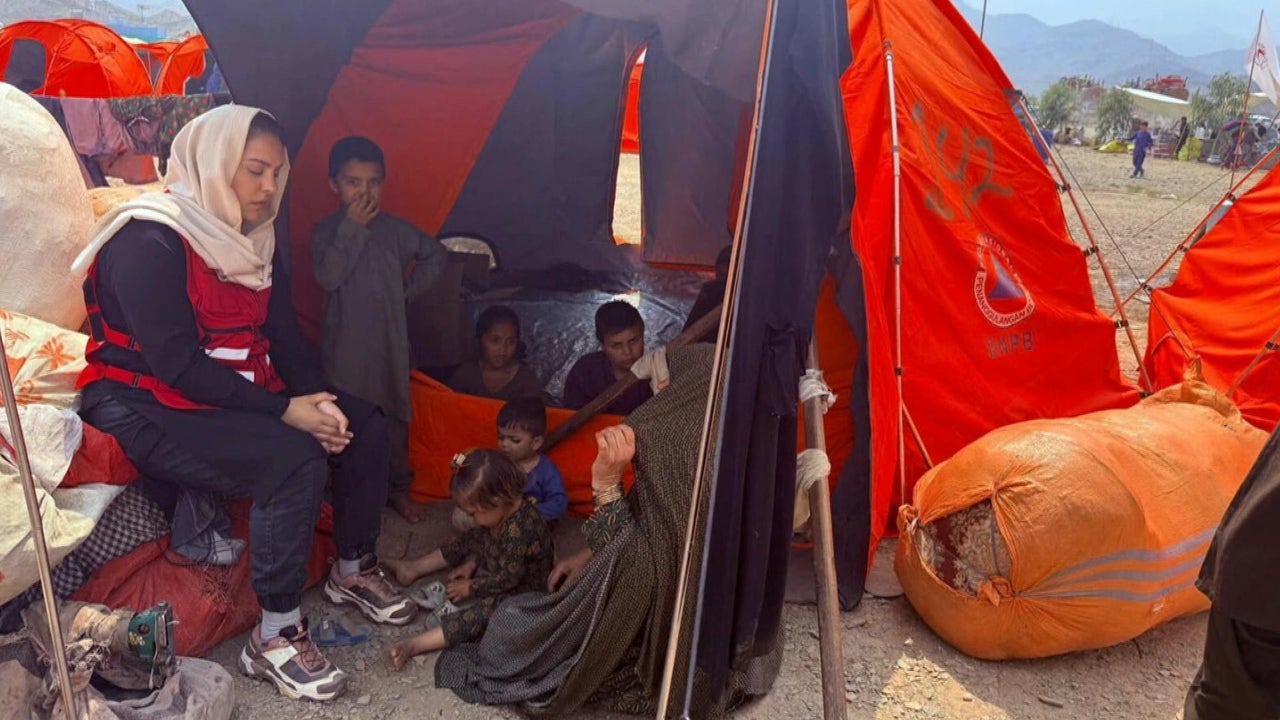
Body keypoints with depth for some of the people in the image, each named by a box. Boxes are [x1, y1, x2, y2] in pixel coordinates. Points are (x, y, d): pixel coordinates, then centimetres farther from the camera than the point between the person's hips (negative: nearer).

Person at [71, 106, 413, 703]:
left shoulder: (254, 238, 6)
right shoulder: (149, 241, -19)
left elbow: (283, 332, 7)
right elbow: (175, 364, -25)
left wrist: (317, 401, -10)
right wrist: (285, 411, -26)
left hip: (236, 395, 8)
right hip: (146, 412, -8)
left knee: (363, 425, -3)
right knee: (294, 459, -30)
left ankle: (354, 570, 16)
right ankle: (274, 637, -17)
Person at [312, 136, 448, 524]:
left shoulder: (395, 229, 0)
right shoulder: (326, 231, -4)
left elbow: (436, 254, 12)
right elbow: (328, 277, -20)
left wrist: (410, 288, 2)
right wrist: (352, 227, -21)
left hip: (389, 341, 2)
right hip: (344, 343, -1)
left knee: (394, 414, 9)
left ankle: (398, 488, 23)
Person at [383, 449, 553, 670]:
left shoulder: (519, 530, -38)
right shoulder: (504, 508, -12)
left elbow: (508, 578, -30)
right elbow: (484, 539, 10)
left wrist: (470, 588, -18)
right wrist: (471, 564, 0)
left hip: (522, 591, -10)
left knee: (482, 612, -31)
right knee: (466, 543, 13)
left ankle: (414, 645, -35)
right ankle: (412, 569, 23)